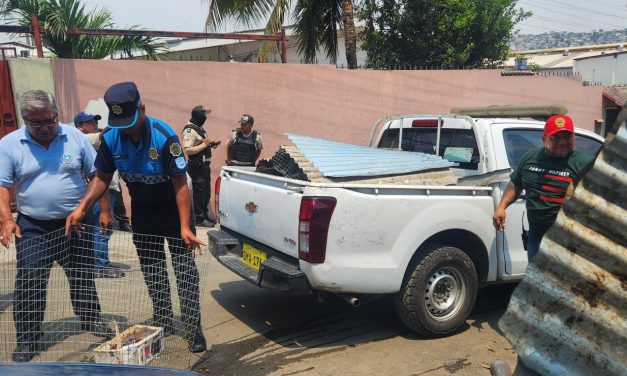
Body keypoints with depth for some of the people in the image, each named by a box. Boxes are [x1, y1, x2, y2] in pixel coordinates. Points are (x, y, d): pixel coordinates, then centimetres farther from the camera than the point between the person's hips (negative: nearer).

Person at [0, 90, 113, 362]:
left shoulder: (75, 137, -3)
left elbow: (96, 175, 2)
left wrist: (104, 211, -1)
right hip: (33, 227, -1)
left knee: (83, 276, 15)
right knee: (29, 283, 1)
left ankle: (90, 320, 34)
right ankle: (27, 339, 15)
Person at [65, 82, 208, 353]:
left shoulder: (164, 137, -27)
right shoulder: (110, 138, -13)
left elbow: (180, 183, -25)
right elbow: (102, 177, -1)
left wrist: (185, 226, -29)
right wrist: (82, 208, -15)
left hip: (172, 208, -5)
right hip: (142, 211, 5)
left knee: (185, 268, -5)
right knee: (152, 271, 14)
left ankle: (193, 328, 5)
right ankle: (163, 323, 29)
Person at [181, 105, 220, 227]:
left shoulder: (199, 128, 15)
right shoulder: (190, 130, -16)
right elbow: (187, 150, -27)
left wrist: (210, 144, 10)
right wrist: (204, 144, -23)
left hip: (204, 165, 10)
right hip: (196, 166, -10)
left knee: (206, 192, 17)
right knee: (199, 192, -4)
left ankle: (204, 215, 28)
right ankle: (199, 218, 4)